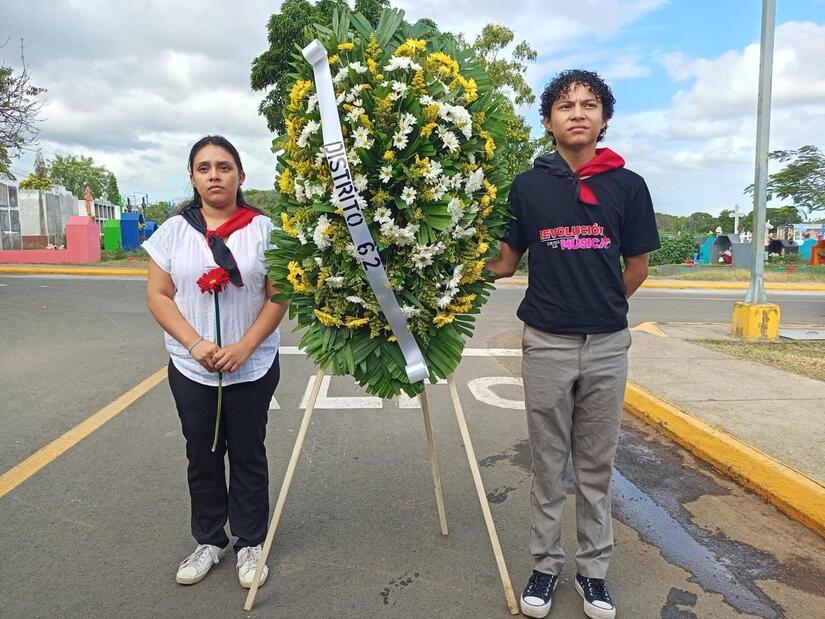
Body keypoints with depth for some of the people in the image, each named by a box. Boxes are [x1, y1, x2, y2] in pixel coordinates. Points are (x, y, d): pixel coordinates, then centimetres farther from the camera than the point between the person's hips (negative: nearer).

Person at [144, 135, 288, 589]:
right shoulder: (174, 229, 1)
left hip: (253, 366, -2)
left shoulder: (262, 228, -4)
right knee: (202, 456, 14)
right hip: (190, 368, 2)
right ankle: (208, 541, 32)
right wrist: (195, 343, -14)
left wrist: (244, 347, -16)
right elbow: (158, 296, 0)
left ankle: (250, 543, 26)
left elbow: (278, 297, -5)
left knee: (248, 456, 9)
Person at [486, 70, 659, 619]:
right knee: (548, 465, 12)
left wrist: (599, 306, 10)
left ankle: (594, 569, 30)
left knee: (596, 467, 13)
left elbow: (637, 269, 8)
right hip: (547, 345, 0)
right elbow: (505, 263, 5)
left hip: (607, 346, 1)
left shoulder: (628, 185, 1)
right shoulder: (527, 186, 1)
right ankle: (546, 564, 28)